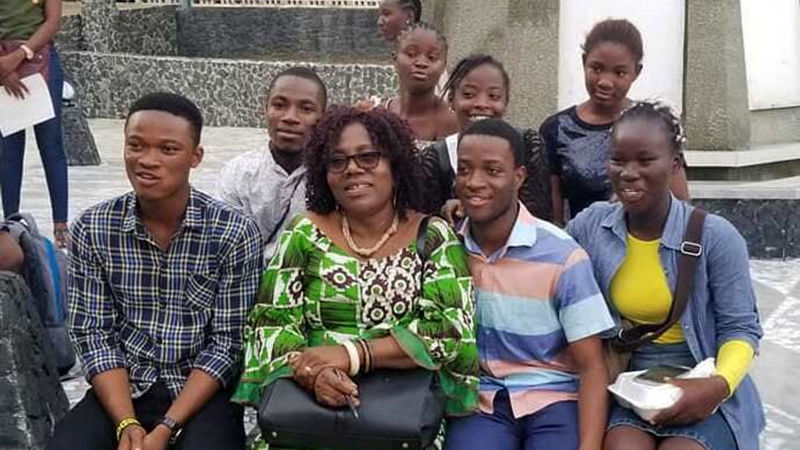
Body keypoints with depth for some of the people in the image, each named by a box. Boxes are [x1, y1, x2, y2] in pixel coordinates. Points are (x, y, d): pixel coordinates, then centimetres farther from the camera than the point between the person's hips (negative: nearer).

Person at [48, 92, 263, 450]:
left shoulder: (235, 232, -9)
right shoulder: (92, 229, -2)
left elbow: (228, 343, -9)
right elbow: (94, 333, -2)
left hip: (203, 395, -2)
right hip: (122, 390, 2)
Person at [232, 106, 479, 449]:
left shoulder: (434, 237, 3)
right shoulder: (305, 235, 7)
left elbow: (450, 331, -7)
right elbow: (270, 323, 2)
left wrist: (351, 354, -17)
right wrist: (312, 371, -17)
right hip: (311, 403, 1)